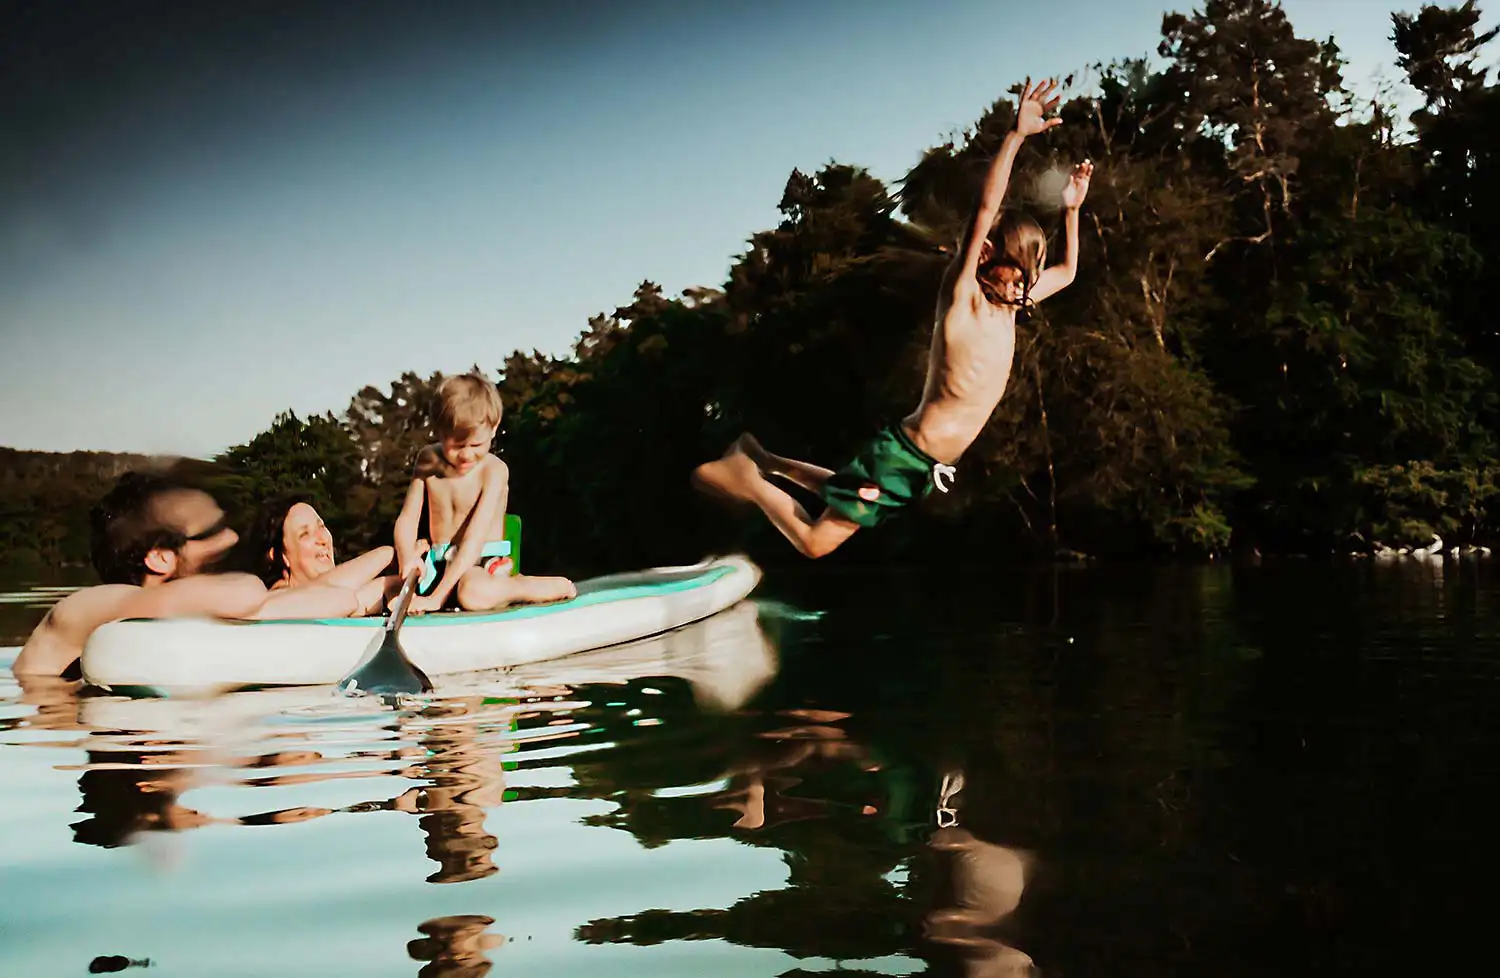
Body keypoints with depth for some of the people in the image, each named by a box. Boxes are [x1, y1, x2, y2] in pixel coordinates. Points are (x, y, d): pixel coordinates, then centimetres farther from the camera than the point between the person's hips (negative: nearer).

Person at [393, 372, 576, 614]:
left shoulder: (494, 470, -12)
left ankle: (554, 587, -15)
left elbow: (475, 537, -19)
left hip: (484, 565, -8)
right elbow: (407, 519, 1)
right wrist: (407, 559, -22)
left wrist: (437, 597, -26)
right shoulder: (428, 461, 4)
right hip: (440, 566, 8)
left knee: (474, 592, -39)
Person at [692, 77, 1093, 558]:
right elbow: (985, 211, -26)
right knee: (817, 541, -8)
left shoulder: (1008, 307, 10)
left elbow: (1066, 272, 27)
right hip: (903, 453, -9)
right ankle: (746, 475, 9)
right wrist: (1015, 135, -31)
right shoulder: (962, 296, -14)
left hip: (924, 465, 9)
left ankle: (765, 461, 41)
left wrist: (1072, 209, 15)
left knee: (843, 497, 28)